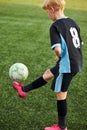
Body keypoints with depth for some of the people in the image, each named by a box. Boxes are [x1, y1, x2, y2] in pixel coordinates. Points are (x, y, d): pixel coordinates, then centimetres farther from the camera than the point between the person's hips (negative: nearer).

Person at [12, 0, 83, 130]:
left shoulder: (55, 26, -17)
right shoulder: (73, 22, 7)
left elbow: (58, 49, -29)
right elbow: (80, 43, 13)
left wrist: (58, 57, -7)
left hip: (66, 65, -8)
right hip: (77, 63, 9)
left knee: (61, 94, 8)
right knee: (48, 74, 25)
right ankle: (24, 89, 42)